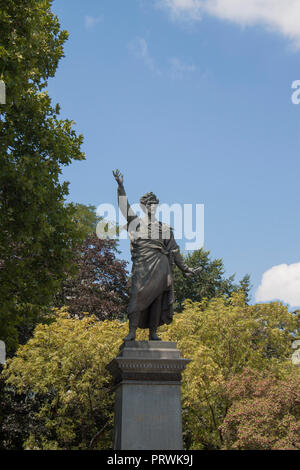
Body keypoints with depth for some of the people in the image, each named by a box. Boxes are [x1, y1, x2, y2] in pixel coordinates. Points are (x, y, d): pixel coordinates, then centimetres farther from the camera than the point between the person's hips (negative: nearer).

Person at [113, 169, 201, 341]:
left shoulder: (165, 228, 21)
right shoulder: (136, 222, 15)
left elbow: (174, 250, 21)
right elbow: (125, 208, 1)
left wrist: (186, 269, 18)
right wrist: (121, 187, -11)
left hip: (161, 266, 3)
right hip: (143, 266, -2)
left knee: (158, 298, -2)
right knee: (138, 295, -14)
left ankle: (153, 332, 2)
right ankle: (132, 331, -13)